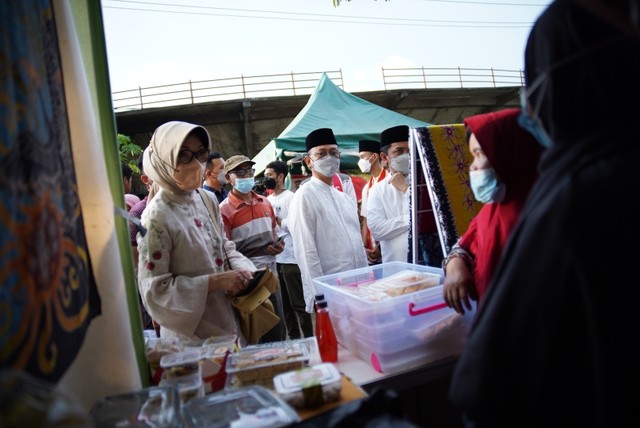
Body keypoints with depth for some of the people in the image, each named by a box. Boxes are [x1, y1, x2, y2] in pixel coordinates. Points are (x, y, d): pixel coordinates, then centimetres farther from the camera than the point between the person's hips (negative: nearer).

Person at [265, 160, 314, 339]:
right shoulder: (268, 200, 14)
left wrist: (277, 220, -11)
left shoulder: (290, 197, -7)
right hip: (274, 259, 7)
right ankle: (293, 336, 27)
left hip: (291, 259, -7)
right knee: (284, 303, 15)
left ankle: (309, 338, 10)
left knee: (298, 303, 0)